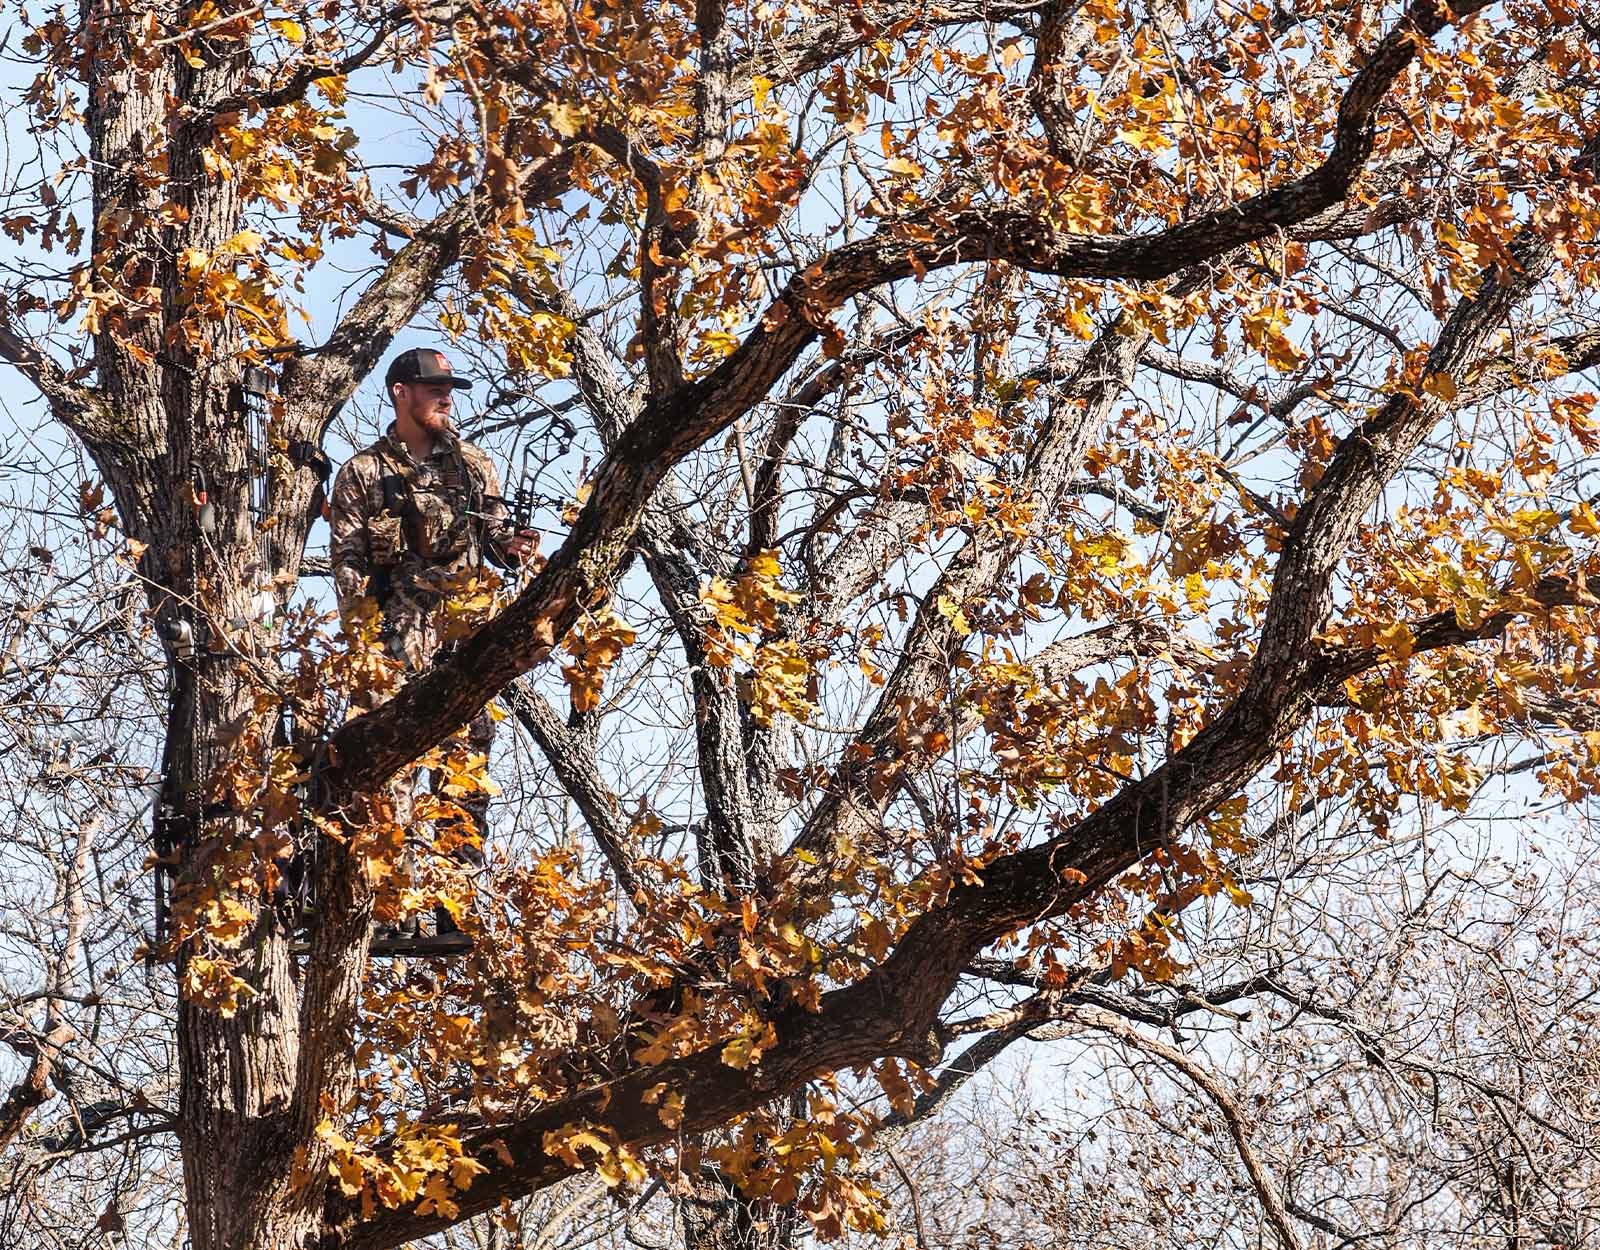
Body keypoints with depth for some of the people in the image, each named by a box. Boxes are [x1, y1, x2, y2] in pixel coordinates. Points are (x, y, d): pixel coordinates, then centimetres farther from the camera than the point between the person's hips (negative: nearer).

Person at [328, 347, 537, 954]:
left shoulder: (473, 465, 16)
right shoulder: (363, 473, 8)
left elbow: (494, 533, 19)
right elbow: (346, 561, 3)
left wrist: (511, 546, -5)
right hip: (396, 638, -3)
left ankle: (455, 915, 5)